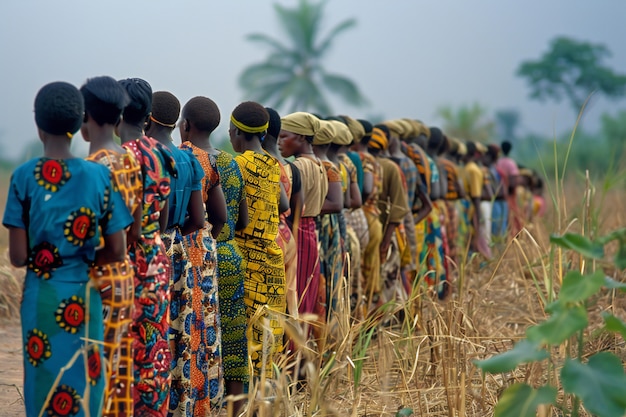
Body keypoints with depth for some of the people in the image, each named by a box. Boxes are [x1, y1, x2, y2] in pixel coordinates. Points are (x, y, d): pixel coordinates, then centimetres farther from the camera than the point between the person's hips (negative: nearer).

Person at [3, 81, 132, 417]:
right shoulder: (100, 176, -5)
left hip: (39, 297, -1)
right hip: (83, 297, 1)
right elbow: (117, 252, -4)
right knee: (83, 389, 11)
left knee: (42, 387, 9)